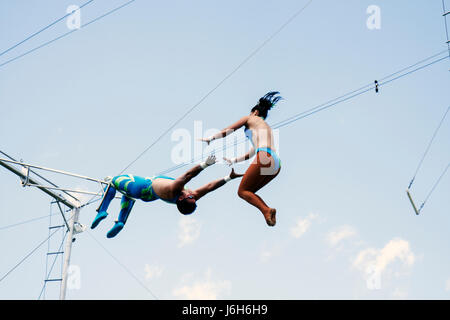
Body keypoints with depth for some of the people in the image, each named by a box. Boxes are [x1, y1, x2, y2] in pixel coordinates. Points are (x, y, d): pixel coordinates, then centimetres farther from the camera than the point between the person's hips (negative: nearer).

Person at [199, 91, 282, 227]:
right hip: (276, 163, 8)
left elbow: (228, 131, 20)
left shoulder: (250, 119, 16)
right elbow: (252, 153, 41)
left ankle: (266, 210, -23)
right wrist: (234, 160, 49)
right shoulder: (267, 128, 36)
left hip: (265, 157, -8)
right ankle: (269, 213, -7)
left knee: (242, 191, 0)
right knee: (249, 191, 15)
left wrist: (210, 139, 30)